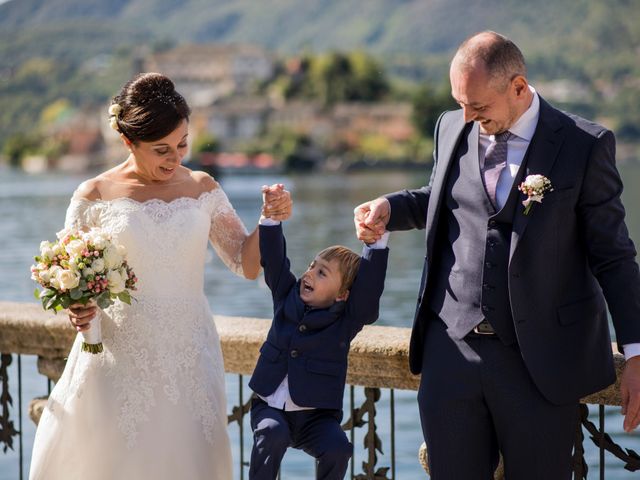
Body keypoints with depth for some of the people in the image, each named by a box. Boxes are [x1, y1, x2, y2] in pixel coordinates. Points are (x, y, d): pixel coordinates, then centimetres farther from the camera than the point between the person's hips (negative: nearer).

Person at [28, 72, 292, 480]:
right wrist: (77, 309, -15)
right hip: (117, 358, -2)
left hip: (188, 358, 2)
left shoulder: (203, 190, 4)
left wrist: (270, 221, -12)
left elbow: (247, 264, 5)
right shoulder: (94, 196, -3)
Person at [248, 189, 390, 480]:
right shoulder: (287, 298, 6)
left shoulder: (346, 321, -5)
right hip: (271, 408, 2)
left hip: (315, 416, -2)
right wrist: (271, 216, -16)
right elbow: (273, 261, -3)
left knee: (338, 448, -27)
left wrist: (378, 241, -32)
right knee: (273, 434, -30)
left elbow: (369, 287, -21)